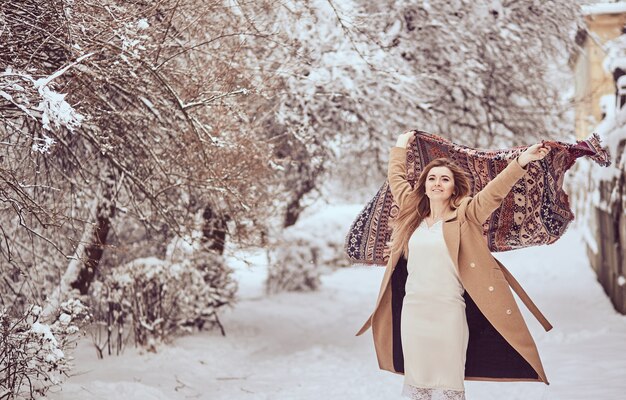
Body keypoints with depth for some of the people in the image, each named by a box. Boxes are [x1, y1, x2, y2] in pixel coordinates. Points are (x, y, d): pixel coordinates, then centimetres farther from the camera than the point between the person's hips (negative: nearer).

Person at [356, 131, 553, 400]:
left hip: (448, 313, -4)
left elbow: (495, 190, -13)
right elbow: (396, 178, 23)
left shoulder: (465, 216, -1)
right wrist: (400, 147, 34)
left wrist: (522, 161, -24)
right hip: (412, 310, 4)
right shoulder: (412, 214, 10)